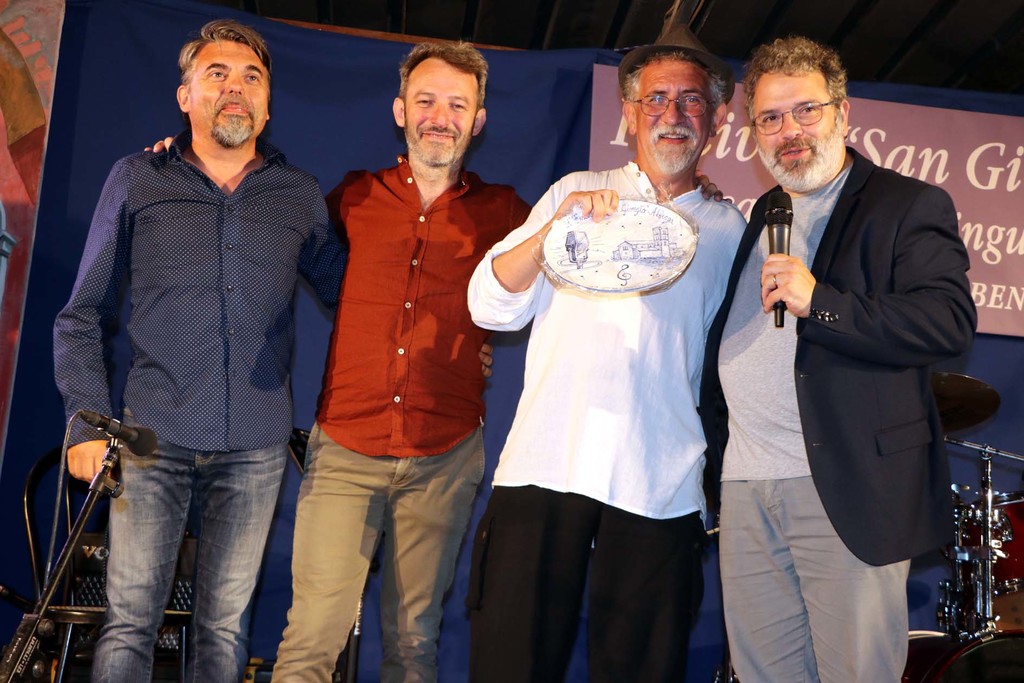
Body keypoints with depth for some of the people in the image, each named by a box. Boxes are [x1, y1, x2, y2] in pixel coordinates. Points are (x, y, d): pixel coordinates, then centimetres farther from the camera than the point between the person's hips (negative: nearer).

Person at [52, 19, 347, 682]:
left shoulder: (301, 194, 9)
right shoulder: (138, 179, 6)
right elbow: (83, 316, 8)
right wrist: (89, 420, -1)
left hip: (256, 445, 1)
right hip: (154, 436, -1)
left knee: (225, 626, 8)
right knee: (130, 622, 0)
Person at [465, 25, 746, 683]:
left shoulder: (728, 229, 11)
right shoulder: (578, 191, 11)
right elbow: (491, 305, 3)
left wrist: (721, 479, 9)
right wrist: (557, 225, -12)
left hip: (660, 488, 1)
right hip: (545, 466, 0)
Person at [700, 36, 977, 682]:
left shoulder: (909, 205, -1)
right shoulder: (763, 215, 20)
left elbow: (951, 320, -15)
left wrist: (818, 301, -23)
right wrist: (716, 439, 16)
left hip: (847, 489, -6)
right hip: (745, 485, 6)